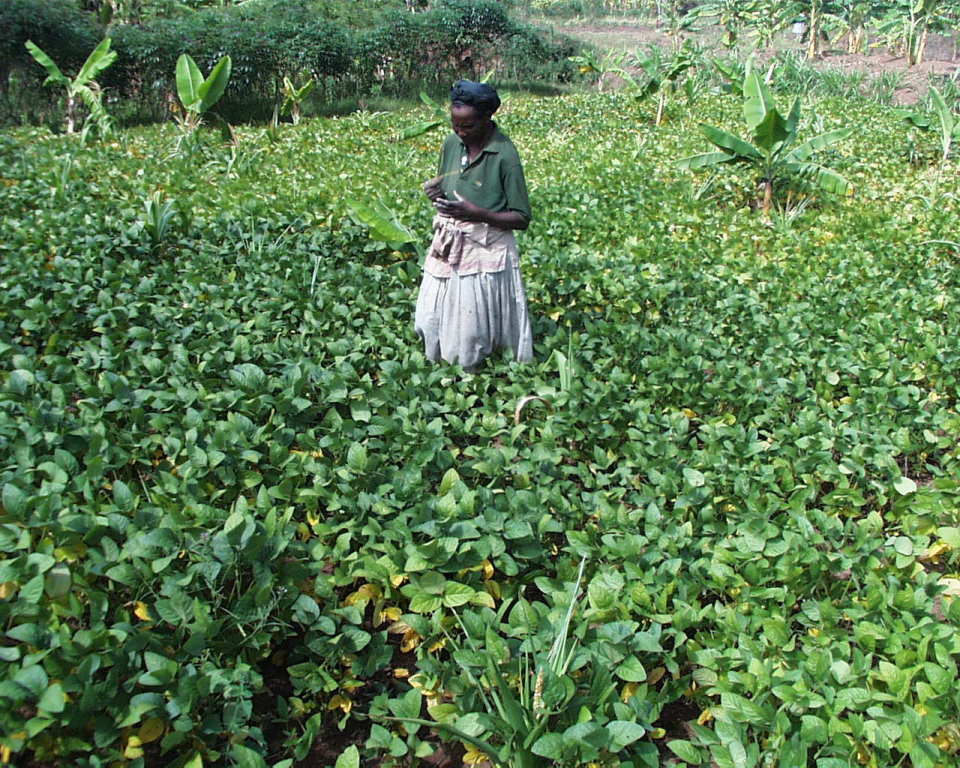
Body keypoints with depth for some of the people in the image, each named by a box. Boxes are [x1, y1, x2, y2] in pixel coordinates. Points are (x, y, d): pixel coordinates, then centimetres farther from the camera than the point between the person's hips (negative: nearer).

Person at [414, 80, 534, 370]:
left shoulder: (505, 155, -14)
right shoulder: (451, 144, 3)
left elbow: (521, 218, -11)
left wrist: (477, 213, -25)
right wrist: (436, 194, -8)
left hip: (484, 253, -6)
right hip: (448, 248, 6)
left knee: (472, 330, 1)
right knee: (430, 324, 10)